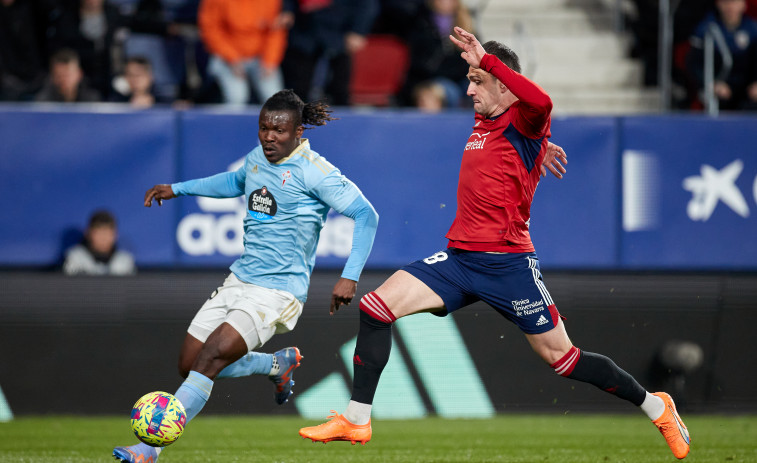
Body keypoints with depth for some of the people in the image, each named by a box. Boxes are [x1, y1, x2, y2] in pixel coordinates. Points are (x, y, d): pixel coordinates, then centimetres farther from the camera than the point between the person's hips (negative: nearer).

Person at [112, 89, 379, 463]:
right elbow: (236, 181, 34)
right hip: (240, 279, 8)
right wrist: (177, 189, 31)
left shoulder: (314, 172, -13)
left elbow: (366, 215, -15)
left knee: (209, 359, -22)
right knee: (190, 365, 7)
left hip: (277, 292, -8)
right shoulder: (257, 158, 9)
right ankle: (279, 364, 30)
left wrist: (349, 277, -23)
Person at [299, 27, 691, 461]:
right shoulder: (482, 124, 14)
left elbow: (540, 103, -37)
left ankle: (655, 406, 18)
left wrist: (486, 59, -34)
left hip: (508, 263, -7)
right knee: (376, 306, -8)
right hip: (460, 258, 7)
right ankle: (357, 420, -3)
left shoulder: (523, 125, -10)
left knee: (560, 356, -1)